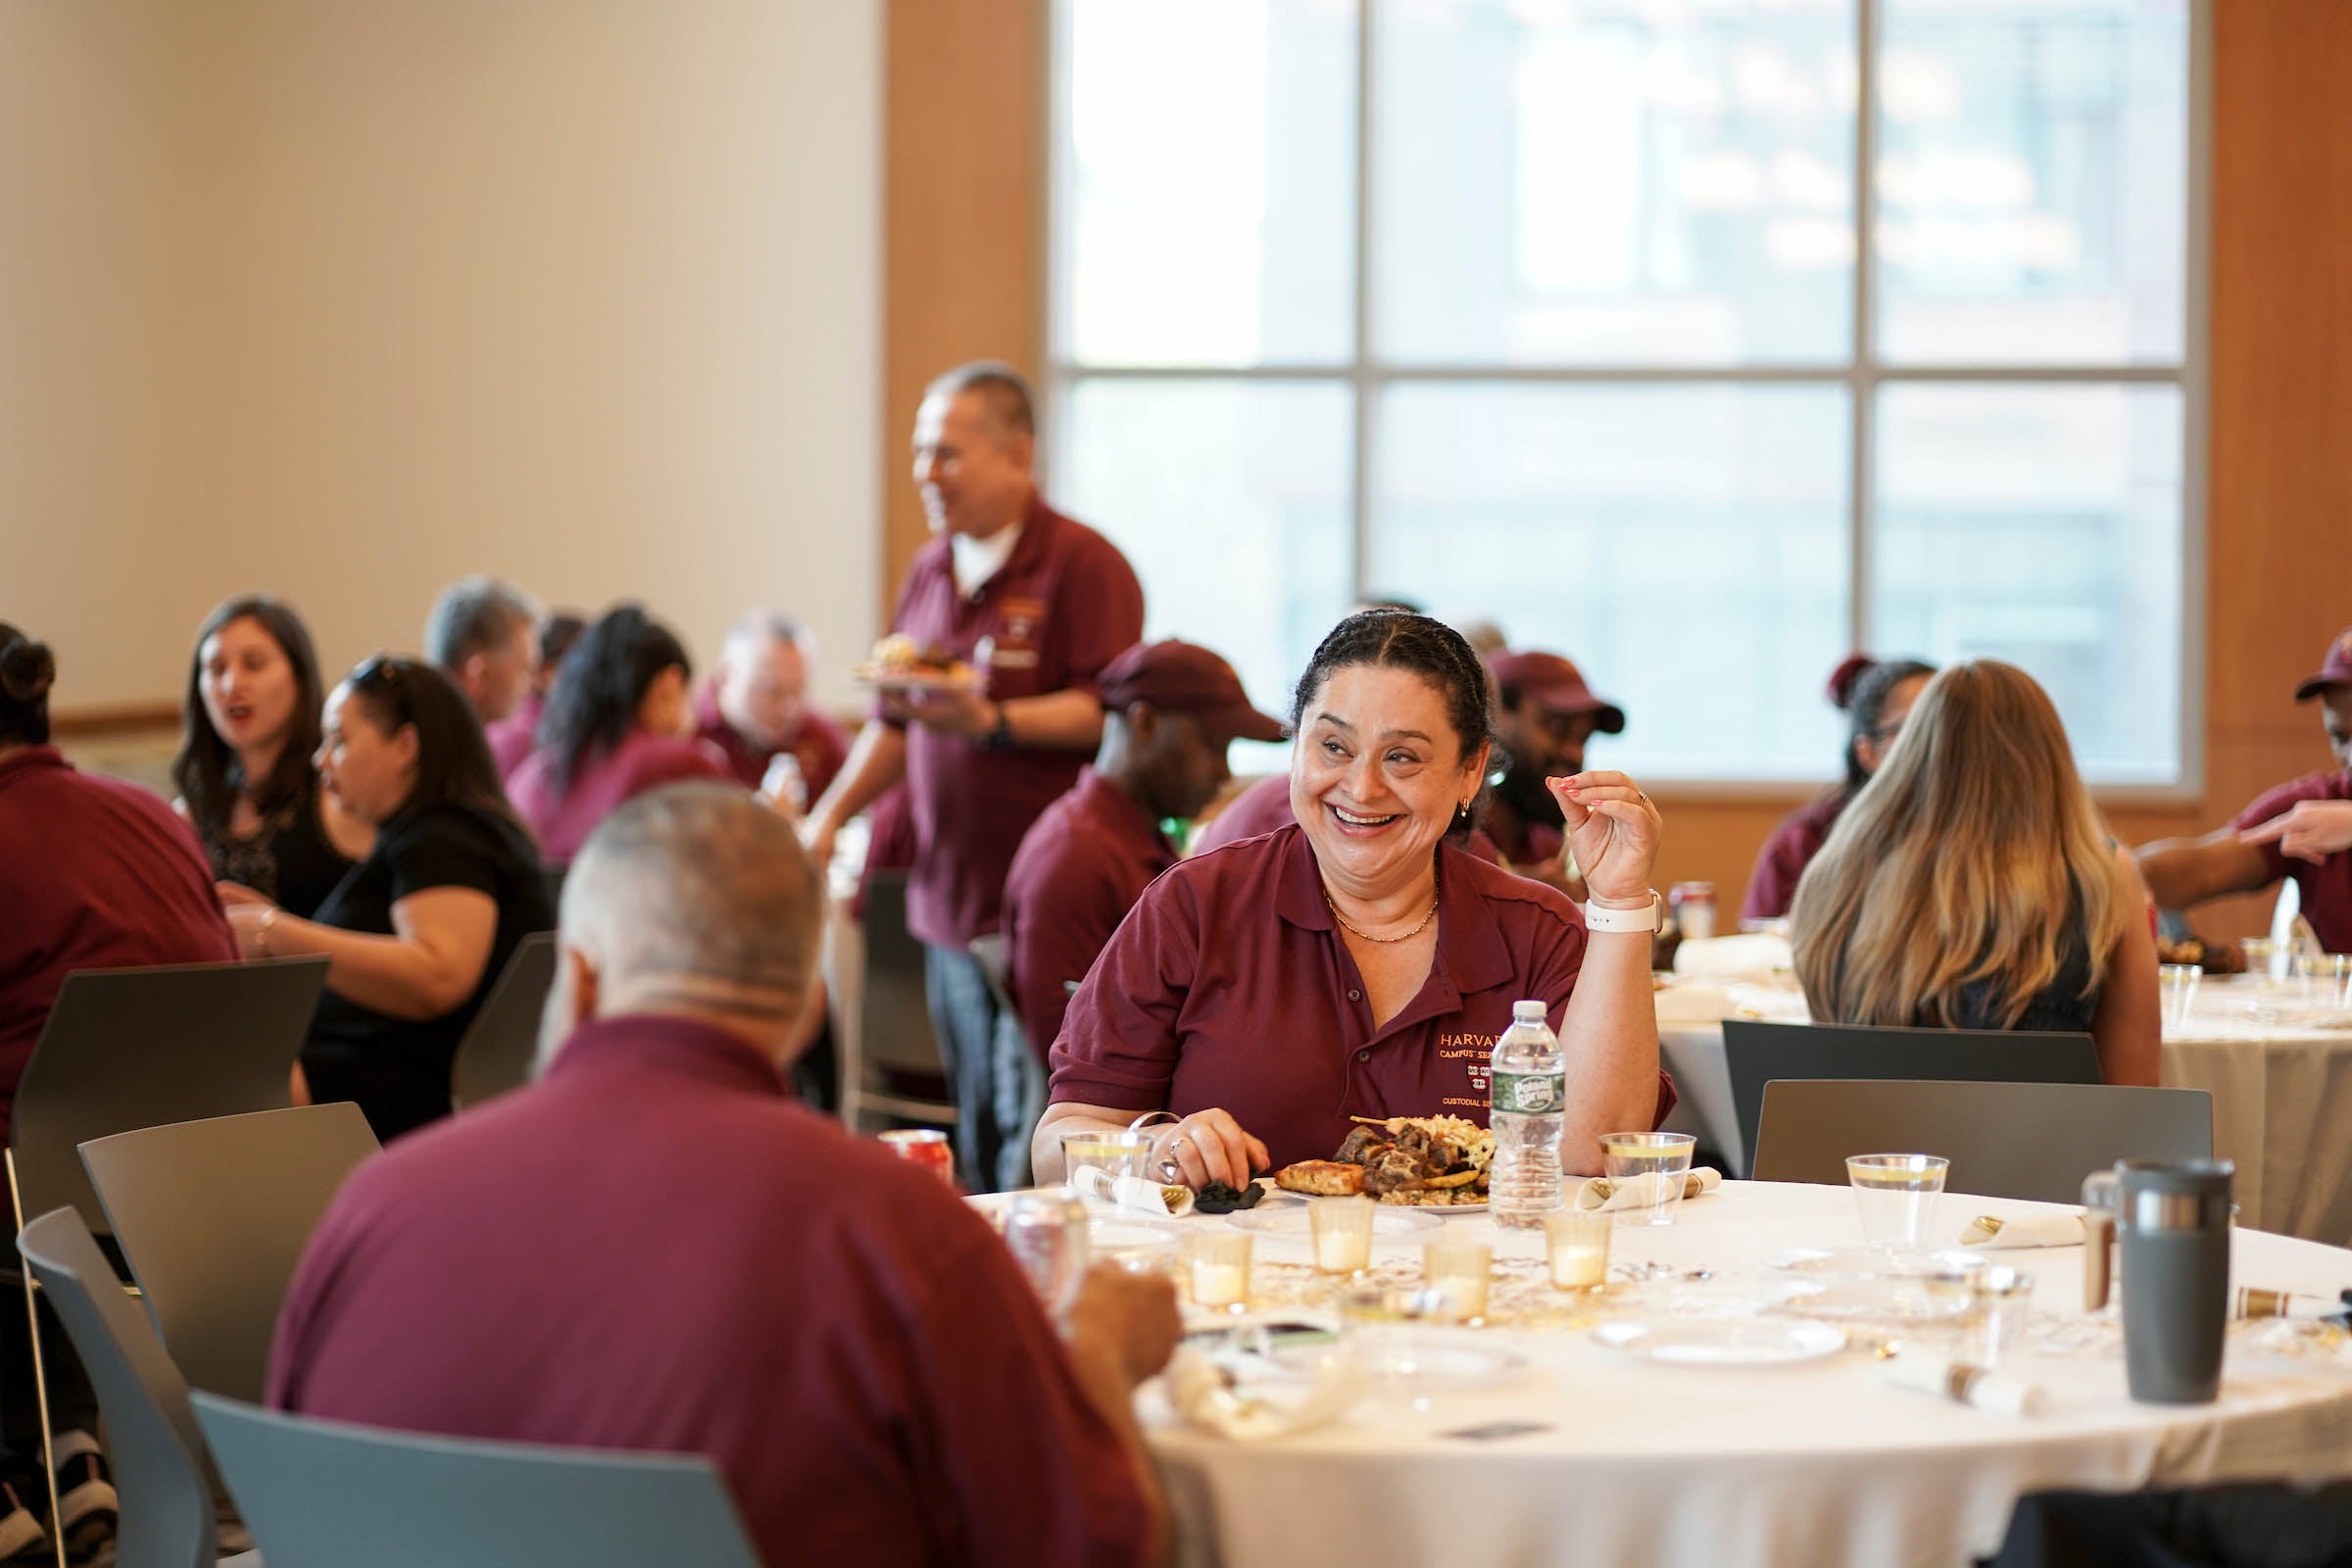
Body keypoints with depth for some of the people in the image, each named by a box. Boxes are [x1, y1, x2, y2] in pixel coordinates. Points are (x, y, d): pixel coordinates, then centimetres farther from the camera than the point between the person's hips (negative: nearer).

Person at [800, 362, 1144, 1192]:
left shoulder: (1084, 566, -7)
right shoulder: (930, 572, 16)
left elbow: (1102, 714, -15)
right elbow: (894, 723, 24)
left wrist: (991, 721, -25)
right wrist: (829, 815, 13)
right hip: (948, 898, 7)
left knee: (1032, 1146, -9)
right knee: (974, 1133, 10)